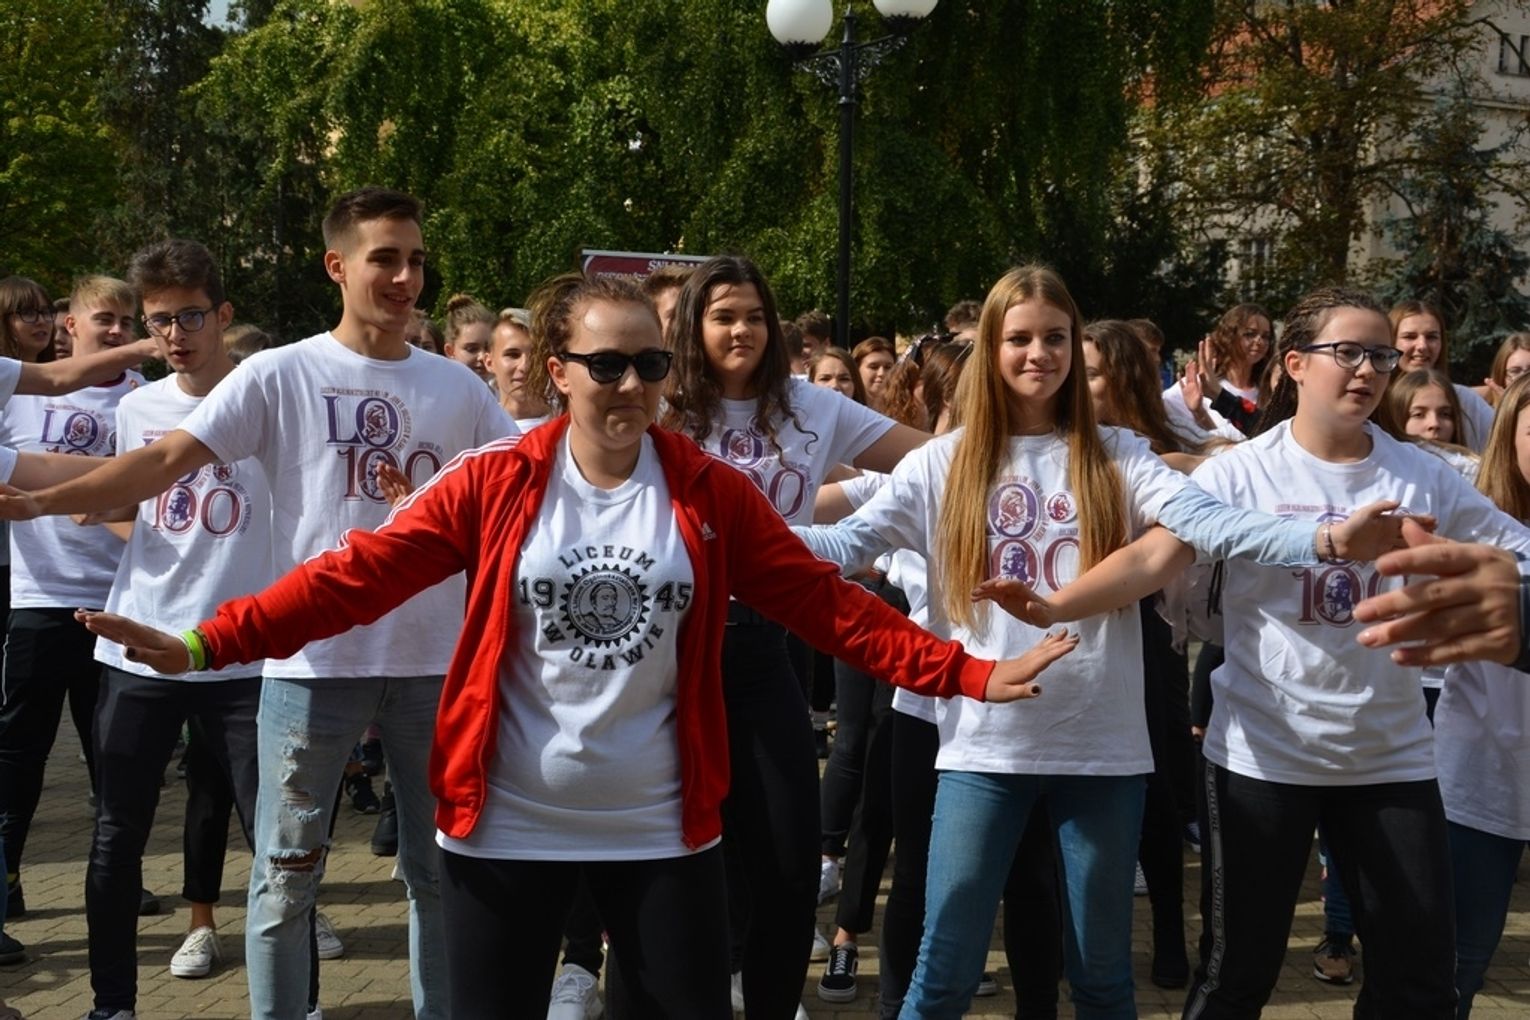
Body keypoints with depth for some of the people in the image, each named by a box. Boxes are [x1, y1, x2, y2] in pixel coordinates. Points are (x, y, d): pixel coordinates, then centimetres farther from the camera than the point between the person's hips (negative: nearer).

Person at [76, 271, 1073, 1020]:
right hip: (507, 825, 0)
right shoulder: (495, 484, -5)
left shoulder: (714, 495, -3)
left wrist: (968, 672, -11)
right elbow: (361, 572, -9)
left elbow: (827, 602, -3)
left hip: (662, 828, 1)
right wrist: (205, 643, -18)